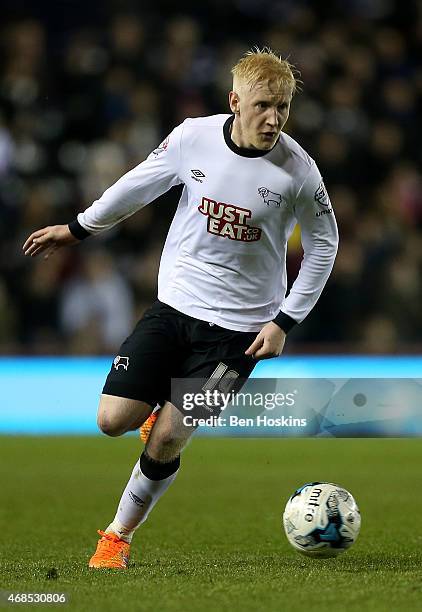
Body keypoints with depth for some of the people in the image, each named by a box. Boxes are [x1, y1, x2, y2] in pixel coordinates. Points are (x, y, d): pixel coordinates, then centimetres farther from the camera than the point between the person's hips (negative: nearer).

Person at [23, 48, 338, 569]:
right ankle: (169, 411, 30)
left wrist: (284, 321, -5)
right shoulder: (193, 137, -9)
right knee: (113, 419, -6)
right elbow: (140, 184, 9)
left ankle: (120, 535, 18)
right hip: (172, 305, 3)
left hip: (239, 325, -3)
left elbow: (323, 244, 0)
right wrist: (77, 229, 18)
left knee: (167, 440, -5)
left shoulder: (297, 171, -14)